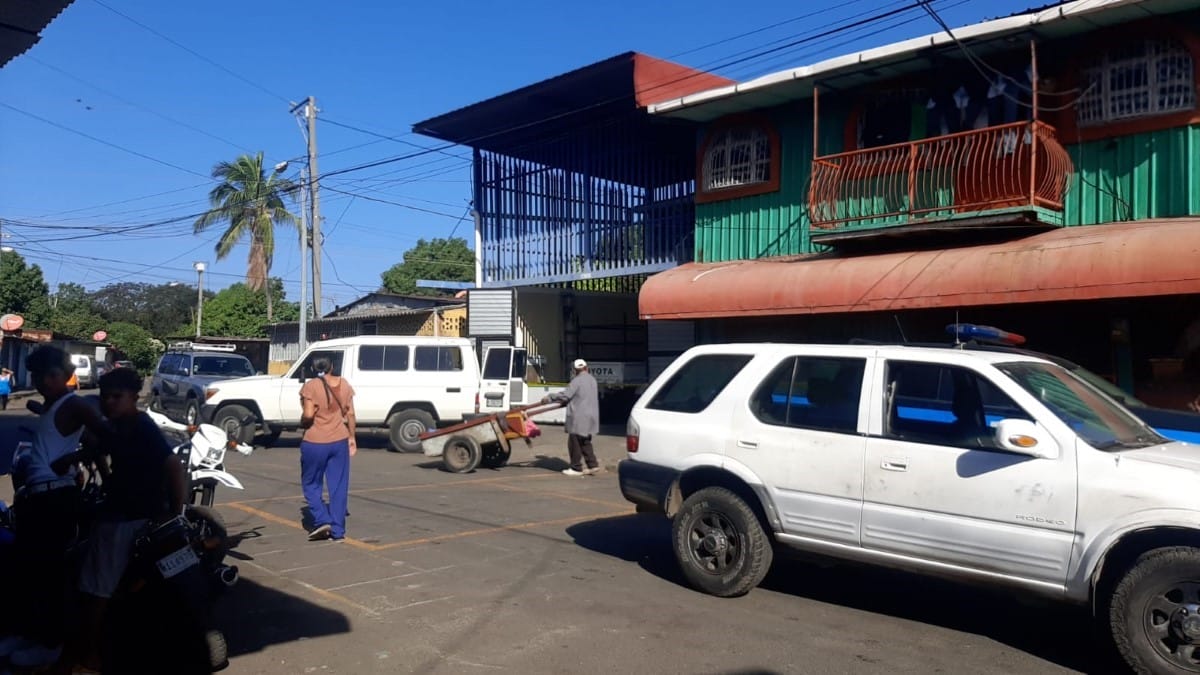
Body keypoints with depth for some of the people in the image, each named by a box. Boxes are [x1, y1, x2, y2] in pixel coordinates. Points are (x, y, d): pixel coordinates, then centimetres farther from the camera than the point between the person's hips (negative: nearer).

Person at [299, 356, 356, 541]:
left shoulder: (311, 386, -11)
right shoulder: (344, 384, 3)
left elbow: (308, 415, -21)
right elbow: (350, 413, 5)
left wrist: (302, 424, 1)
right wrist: (352, 437, 14)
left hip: (315, 443, -4)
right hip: (340, 441, 4)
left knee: (311, 484, 14)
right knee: (339, 487, 8)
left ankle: (322, 521, 1)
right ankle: (337, 531, 10)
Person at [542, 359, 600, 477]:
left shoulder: (577, 380, -13)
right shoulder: (592, 380, 13)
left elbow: (565, 395, -18)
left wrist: (549, 398, -8)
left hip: (578, 417, -9)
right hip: (589, 416, 9)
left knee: (574, 443, 1)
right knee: (585, 442, 17)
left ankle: (577, 468, 5)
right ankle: (593, 465, 15)